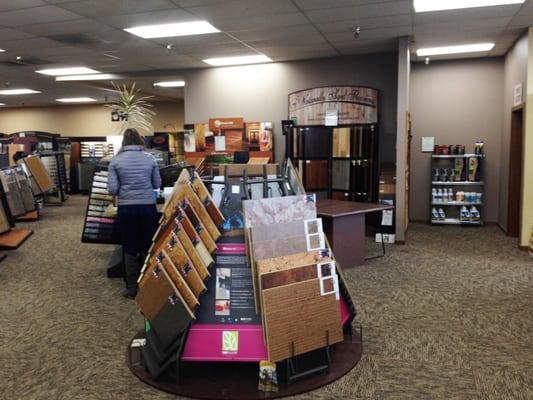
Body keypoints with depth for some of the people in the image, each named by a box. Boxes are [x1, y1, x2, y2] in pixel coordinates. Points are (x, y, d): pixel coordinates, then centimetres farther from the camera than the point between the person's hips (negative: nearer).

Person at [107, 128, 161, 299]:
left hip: (126, 208, -1)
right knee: (148, 247, 12)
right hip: (148, 206, 1)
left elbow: (112, 189, -6)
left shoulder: (116, 160, -3)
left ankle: (132, 288, 13)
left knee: (130, 249, 9)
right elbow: (157, 184, 7)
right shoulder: (150, 158, 0)